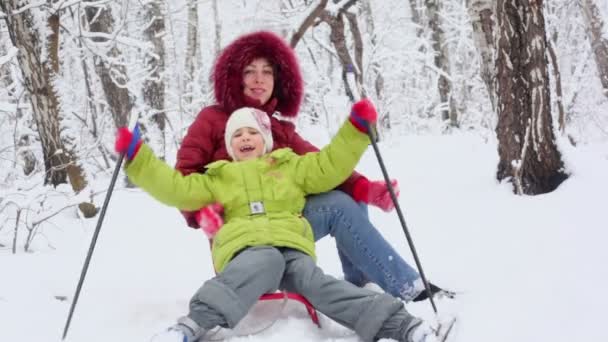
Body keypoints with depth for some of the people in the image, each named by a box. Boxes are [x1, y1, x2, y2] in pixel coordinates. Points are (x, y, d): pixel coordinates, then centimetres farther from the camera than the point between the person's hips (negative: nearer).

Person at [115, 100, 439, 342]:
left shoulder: (290, 166, 27)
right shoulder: (218, 177, 25)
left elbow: (329, 168, 20)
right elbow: (175, 188, 18)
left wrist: (355, 130, 10)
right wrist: (137, 155, 11)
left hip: (292, 245, 1)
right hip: (245, 246, -1)